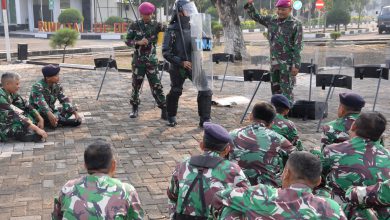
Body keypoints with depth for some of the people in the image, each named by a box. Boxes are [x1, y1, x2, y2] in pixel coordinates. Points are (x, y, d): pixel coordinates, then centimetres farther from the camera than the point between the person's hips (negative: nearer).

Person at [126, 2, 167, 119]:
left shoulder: (156, 25, 0)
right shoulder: (135, 26, 0)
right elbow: (127, 41, -1)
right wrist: (138, 42, -18)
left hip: (152, 60, 0)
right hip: (138, 60, 1)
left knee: (156, 86, -4)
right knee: (136, 85, 8)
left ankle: (164, 109, 0)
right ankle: (135, 108, 24)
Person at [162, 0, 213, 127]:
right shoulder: (171, 30, -9)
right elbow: (166, 53, -12)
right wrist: (181, 62, -20)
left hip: (194, 65, 3)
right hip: (178, 68, -3)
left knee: (206, 90, -8)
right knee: (175, 93, 12)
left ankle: (205, 119, 2)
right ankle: (171, 118, 35)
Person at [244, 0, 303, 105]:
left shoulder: (296, 24, -10)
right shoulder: (271, 20, 7)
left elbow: (297, 47, -12)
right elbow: (255, 16, 17)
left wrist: (296, 65, -17)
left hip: (288, 63, -6)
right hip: (274, 61, 6)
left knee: (286, 90, -5)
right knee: (275, 88, 14)